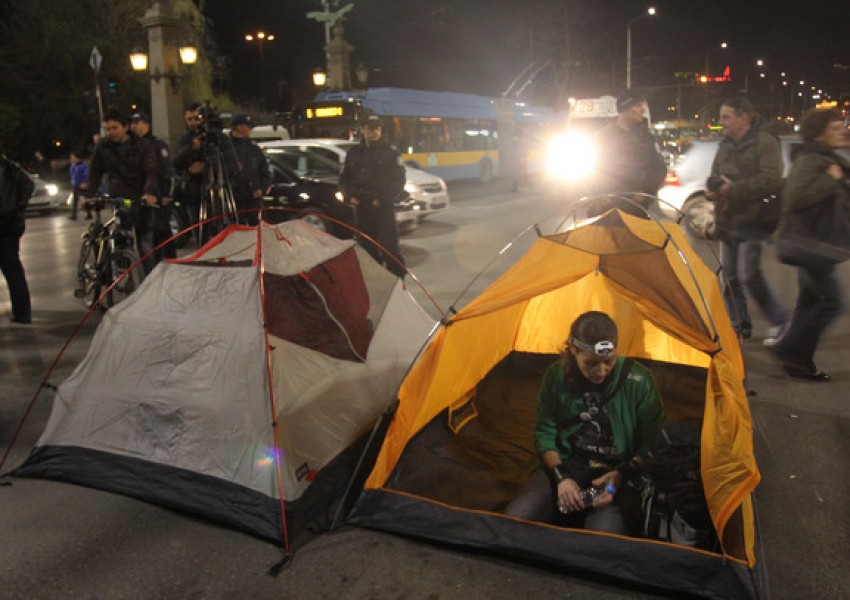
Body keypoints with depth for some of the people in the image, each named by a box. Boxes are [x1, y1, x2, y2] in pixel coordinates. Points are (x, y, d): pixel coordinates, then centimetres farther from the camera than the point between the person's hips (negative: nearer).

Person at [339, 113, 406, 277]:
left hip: (384, 208, -4)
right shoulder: (353, 154, 13)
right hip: (361, 209, 4)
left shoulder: (390, 152, 1)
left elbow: (399, 180, -2)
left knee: (388, 246, -11)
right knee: (369, 248, 9)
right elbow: (343, 179, 19)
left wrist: (383, 199, -13)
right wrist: (350, 197, 1)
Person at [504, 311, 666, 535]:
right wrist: (561, 476, -12)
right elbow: (545, 434, 2)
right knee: (516, 518, -24)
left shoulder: (638, 381, -13)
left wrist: (622, 474, -16)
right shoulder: (556, 376, -7)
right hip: (567, 464, 2)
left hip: (617, 472, -2)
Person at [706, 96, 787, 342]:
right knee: (729, 275, 8)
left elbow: (771, 180, -18)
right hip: (727, 220, 7)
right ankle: (739, 326, 20)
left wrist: (733, 189, -21)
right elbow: (715, 176, 20)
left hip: (751, 220, -7)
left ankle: (778, 319, 11)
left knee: (748, 275, -10)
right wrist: (713, 190, -3)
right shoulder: (725, 145, 13)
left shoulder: (765, 143, -9)